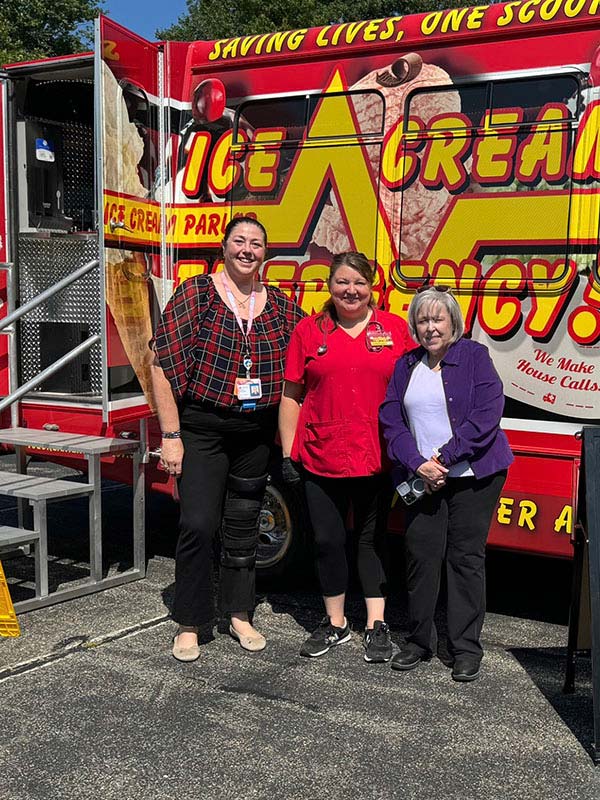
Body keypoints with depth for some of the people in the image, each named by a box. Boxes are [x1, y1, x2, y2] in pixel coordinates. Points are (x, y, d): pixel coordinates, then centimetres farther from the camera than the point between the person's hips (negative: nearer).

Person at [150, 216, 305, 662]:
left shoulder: (281, 307, 5)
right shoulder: (196, 294, -6)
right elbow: (164, 365, -10)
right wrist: (170, 435, -14)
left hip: (257, 435, 4)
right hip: (202, 429, -3)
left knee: (243, 526, 13)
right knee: (199, 525, -8)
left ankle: (240, 615, 27)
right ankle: (189, 624, 7)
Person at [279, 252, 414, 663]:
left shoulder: (396, 329, 3)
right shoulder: (309, 331, 4)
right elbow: (292, 396, 6)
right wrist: (288, 452, 2)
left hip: (376, 457, -1)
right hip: (321, 457, 1)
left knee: (372, 539, 9)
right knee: (328, 540, 8)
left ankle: (377, 625, 19)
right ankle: (336, 622, 24)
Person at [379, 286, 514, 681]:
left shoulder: (475, 356, -1)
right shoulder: (406, 366, 10)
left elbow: (486, 415, -10)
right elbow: (392, 419, 4)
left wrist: (445, 458, -14)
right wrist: (417, 464, -11)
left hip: (472, 475, -3)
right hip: (422, 478, 3)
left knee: (466, 556, 0)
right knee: (420, 555, 2)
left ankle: (466, 648, 10)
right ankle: (419, 640, 16)